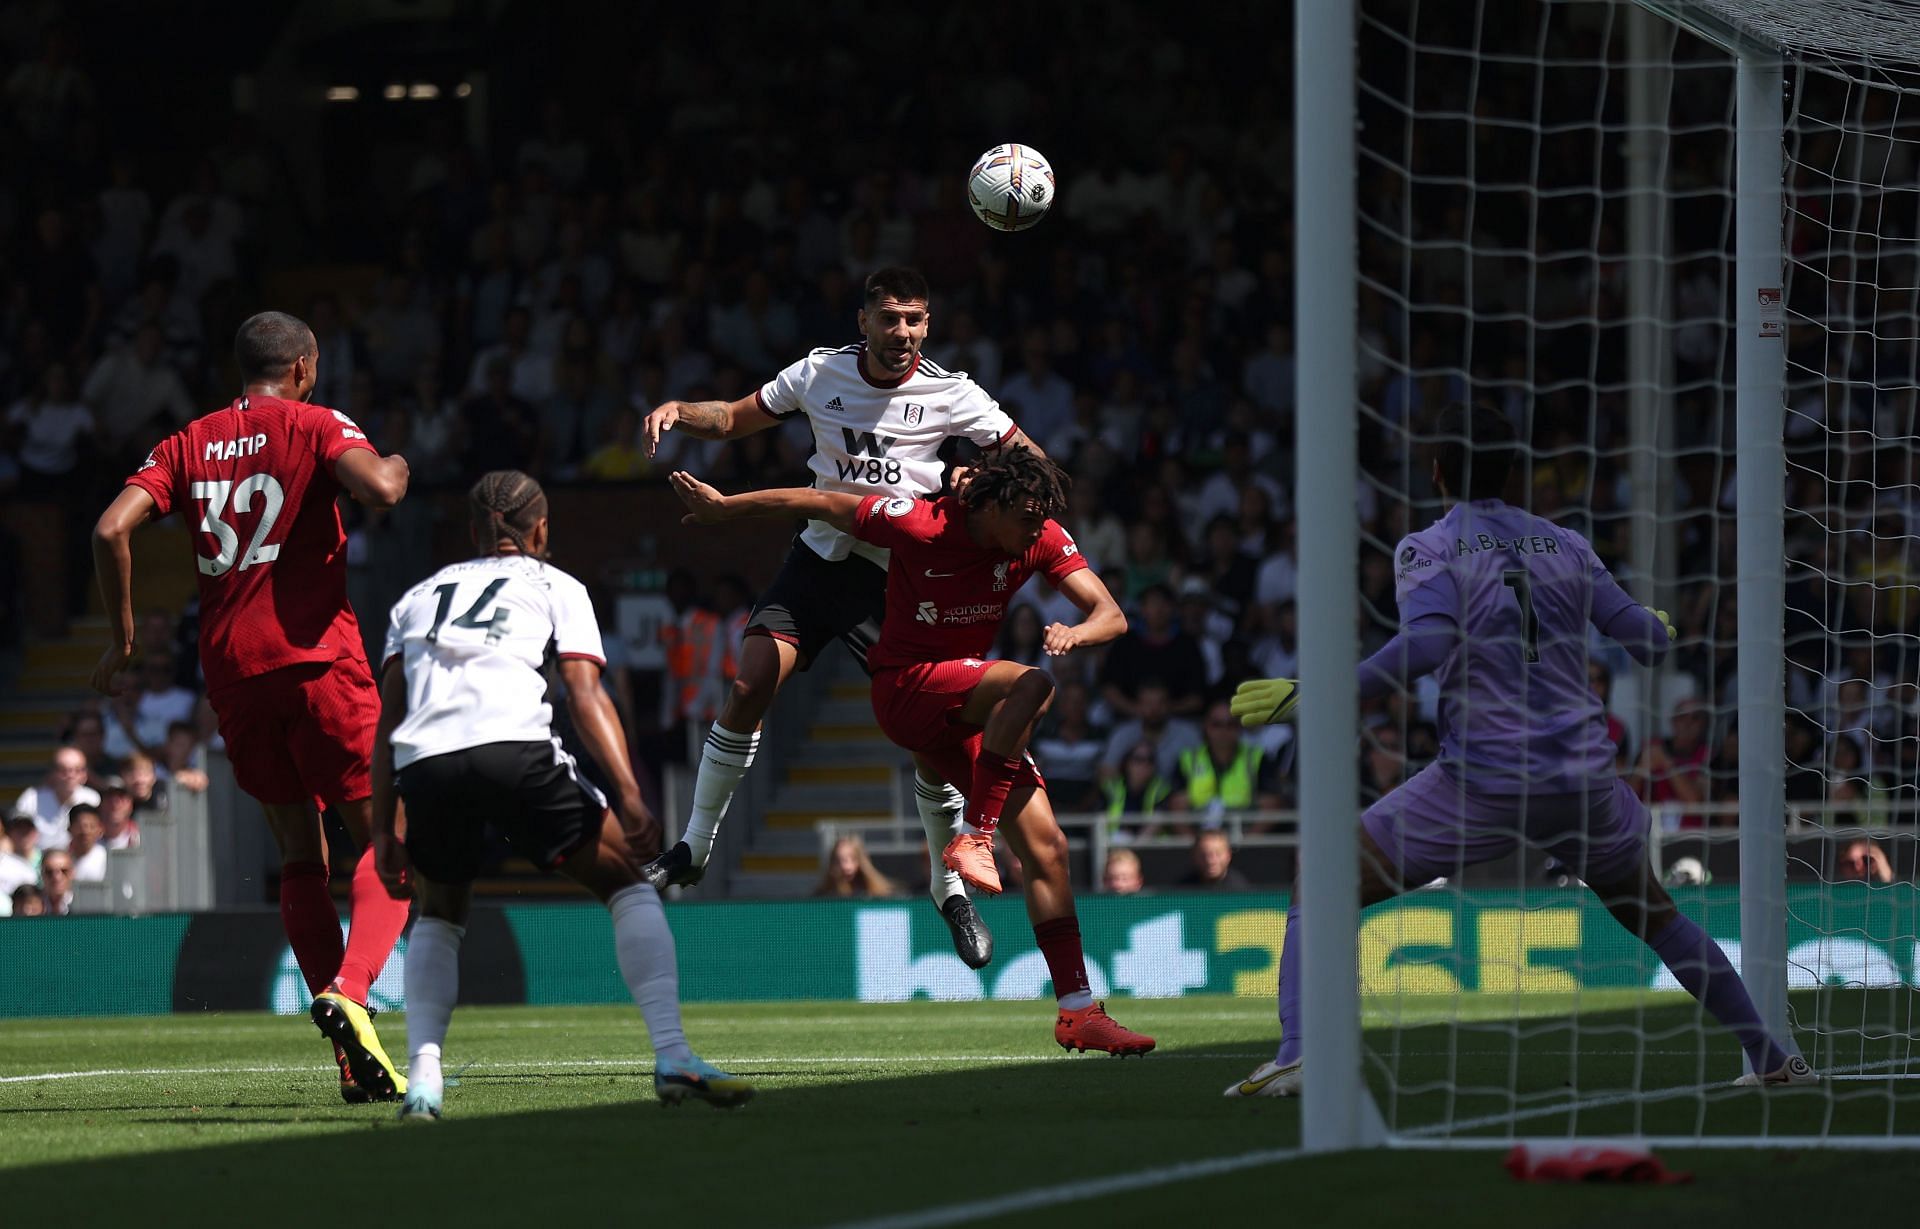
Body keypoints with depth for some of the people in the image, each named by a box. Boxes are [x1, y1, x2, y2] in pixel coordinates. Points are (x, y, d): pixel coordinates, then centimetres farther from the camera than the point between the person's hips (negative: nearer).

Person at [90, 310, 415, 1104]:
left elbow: (112, 529, 2)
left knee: (300, 857, 12)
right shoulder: (315, 427, 0)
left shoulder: (189, 445, 13)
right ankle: (348, 989, -25)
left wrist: (123, 637, 11)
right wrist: (396, 467, 5)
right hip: (314, 658, -5)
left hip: (230, 671, 5)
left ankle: (354, 1063, 6)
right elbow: (379, 490, -19)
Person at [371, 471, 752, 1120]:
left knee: (439, 914, 27)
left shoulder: (419, 596, 32)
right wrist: (628, 795, -1)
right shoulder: (556, 587, 23)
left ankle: (422, 1071, 5)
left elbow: (388, 718, 22)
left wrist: (385, 830, 20)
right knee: (624, 880, 13)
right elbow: (585, 696, 7)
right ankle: (672, 1055, -5)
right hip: (514, 747, -3)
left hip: (423, 765, 3)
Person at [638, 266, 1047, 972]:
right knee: (749, 687, -15)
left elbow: (1026, 456, 1)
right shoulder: (822, 373, 0)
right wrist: (677, 411, -7)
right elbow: (736, 418, 13)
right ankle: (695, 847, 0)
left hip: (898, 576, -2)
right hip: (819, 558, 2)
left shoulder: (949, 394, -5)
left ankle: (948, 886, 9)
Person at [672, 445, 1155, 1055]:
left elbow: (1110, 614, -8)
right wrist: (722, 505, 3)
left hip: (968, 715, 6)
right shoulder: (917, 522, -19)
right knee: (1030, 683, -34)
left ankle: (1077, 1010, -2)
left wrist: (1077, 632, -33)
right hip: (906, 687, -6)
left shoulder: (1042, 539, -5)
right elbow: (816, 502, -7)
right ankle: (973, 839, -29)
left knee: (1046, 846, -5)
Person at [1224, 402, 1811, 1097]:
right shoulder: (1566, 547, 11)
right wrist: (1659, 626, 37)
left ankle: (1296, 1056, -17)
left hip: (1481, 779, -4)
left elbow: (1427, 646, -21)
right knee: (1651, 913, 28)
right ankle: (1770, 1059, 30)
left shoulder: (1428, 550, -2)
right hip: (1583, 777, 4)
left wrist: (1309, 696, -20)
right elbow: (1650, 642, 12)